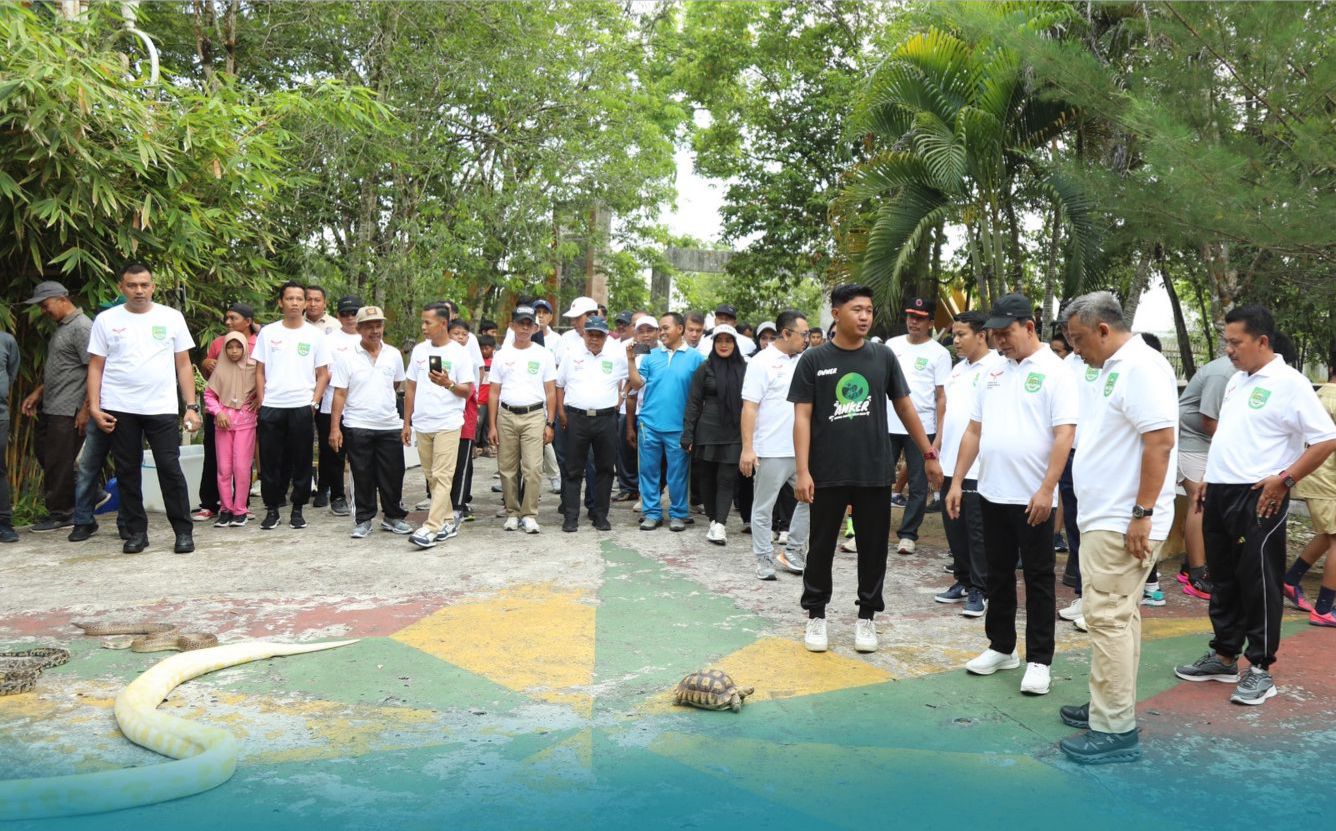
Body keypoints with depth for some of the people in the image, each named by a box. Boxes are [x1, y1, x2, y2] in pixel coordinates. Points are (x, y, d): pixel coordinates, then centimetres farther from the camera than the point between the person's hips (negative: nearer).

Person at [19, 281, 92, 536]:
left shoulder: (81, 328, -14)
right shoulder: (61, 327, 16)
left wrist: (86, 409, -20)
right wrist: (38, 393, 17)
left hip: (68, 411, -10)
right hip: (51, 408, 10)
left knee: (59, 462, -2)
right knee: (43, 451, 15)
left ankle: (61, 514, 11)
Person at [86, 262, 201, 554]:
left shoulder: (171, 317, 5)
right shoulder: (106, 320, 5)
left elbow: (184, 364, 5)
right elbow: (96, 367, 5)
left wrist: (192, 406, -1)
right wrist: (94, 407, -5)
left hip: (162, 409, -1)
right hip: (119, 409, 1)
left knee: (170, 469, -2)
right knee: (127, 472, 8)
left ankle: (183, 531, 6)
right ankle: (137, 532, 18)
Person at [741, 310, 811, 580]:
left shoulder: (803, 362, 11)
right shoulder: (762, 362, -8)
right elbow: (749, 407, -12)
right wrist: (747, 448, -17)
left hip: (802, 449, 7)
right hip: (771, 452, -6)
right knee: (764, 507, 4)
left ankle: (792, 551, 22)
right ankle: (764, 559, 15)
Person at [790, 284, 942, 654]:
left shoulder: (883, 357, 4)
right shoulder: (813, 360, -3)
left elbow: (905, 407, 11)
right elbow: (802, 418, -4)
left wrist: (929, 454, 9)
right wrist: (802, 471, -11)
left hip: (875, 472, 2)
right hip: (827, 473, -2)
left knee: (873, 547, 9)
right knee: (821, 546, 8)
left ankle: (866, 617, 24)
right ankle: (816, 615, 23)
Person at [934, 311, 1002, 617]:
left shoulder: (997, 368, -10)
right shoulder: (958, 369, 15)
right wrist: (936, 445, 17)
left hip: (978, 466, -8)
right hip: (950, 463, 8)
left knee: (977, 531, 0)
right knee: (954, 527, 14)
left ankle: (979, 590, 9)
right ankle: (963, 581, 26)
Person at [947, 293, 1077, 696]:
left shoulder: (1054, 372, -8)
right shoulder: (993, 373, 11)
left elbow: (1064, 434, -15)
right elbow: (974, 431, 13)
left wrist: (1047, 489, -21)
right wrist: (956, 482, 8)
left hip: (1033, 498, -6)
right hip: (992, 494, 6)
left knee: (1038, 579, 4)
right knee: (998, 575, 15)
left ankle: (1039, 660, 13)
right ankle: (1001, 647, 28)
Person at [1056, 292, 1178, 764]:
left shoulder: (1141, 367, -15)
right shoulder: (1114, 369, 16)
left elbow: (1160, 441, -22)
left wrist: (1142, 514, -23)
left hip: (1122, 525, -10)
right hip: (1106, 519, 10)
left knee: (1109, 618, -8)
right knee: (1119, 616, 16)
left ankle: (1116, 730, -2)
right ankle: (1111, 706, 26)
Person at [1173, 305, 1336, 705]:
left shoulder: (1289, 383, -11)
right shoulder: (1236, 381, 14)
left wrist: (1284, 479, -17)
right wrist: (1208, 480, 18)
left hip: (1258, 498, -8)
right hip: (1220, 495, 8)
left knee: (1259, 583, 0)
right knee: (1223, 581, 14)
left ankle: (1260, 669, 9)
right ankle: (1224, 657, 25)